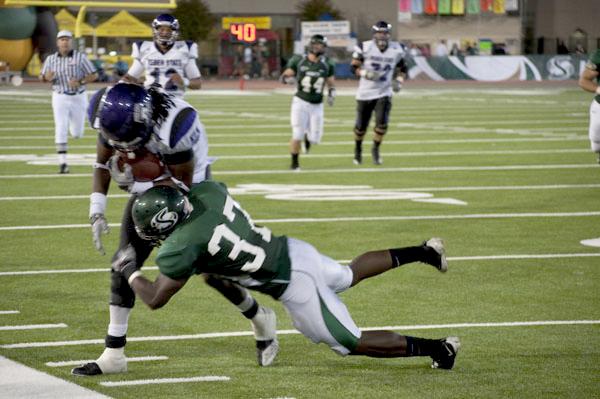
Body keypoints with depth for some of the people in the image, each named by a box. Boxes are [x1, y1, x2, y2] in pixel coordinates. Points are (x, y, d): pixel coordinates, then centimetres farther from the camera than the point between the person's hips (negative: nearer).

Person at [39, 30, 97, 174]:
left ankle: (75, 127, 45)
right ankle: (62, 163, -7)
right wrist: (46, 77, -14)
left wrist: (80, 82, -19)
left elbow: (94, 75, -3)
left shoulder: (80, 57, -6)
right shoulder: (51, 59, 0)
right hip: (59, 97, 0)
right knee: (61, 130, -10)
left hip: (78, 97, 0)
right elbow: (41, 76, 10)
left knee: (77, 133, 7)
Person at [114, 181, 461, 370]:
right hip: (295, 249, 7)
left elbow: (156, 299, -11)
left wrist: (130, 272, 5)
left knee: (351, 343, 8)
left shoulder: (181, 248, -23)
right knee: (350, 276, 38)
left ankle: (437, 348, 11)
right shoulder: (207, 191, -4)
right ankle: (422, 252, 38)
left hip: (294, 287, -7)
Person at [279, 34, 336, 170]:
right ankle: (295, 163, 12)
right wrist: (288, 79, -22)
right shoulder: (298, 60, -5)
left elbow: (331, 84, 14)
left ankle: (308, 136, 37)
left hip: (317, 105, 2)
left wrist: (331, 95, -6)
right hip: (301, 102, -2)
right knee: (297, 135, -9)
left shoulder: (327, 65, 2)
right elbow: (284, 76, 1)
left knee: (315, 139, -1)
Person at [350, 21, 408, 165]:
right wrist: (366, 74, -22)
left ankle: (376, 149, 7)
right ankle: (358, 148, 36)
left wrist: (399, 81, -5)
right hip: (365, 93, -1)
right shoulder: (365, 48, -11)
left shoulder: (396, 50, -2)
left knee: (382, 123, -17)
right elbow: (354, 66, -5)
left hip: (384, 93, 1)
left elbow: (402, 69, 12)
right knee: (361, 126, 6)